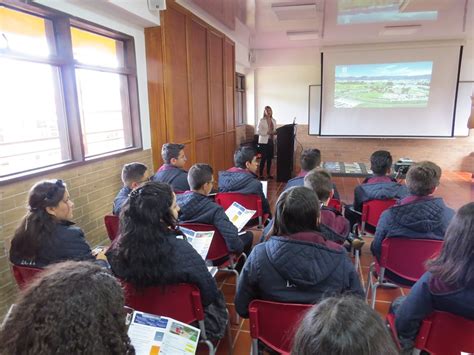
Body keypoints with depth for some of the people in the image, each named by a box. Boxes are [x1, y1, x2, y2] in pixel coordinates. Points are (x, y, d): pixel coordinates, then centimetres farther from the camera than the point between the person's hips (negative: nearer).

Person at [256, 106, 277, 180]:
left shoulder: (273, 120, 11)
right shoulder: (261, 120, -7)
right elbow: (258, 131, -13)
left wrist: (275, 132, -5)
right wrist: (267, 132, -21)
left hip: (271, 141, 6)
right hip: (263, 142, -6)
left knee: (270, 158, 9)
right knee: (263, 158, -5)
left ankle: (268, 174, 20)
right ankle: (260, 175, 4)